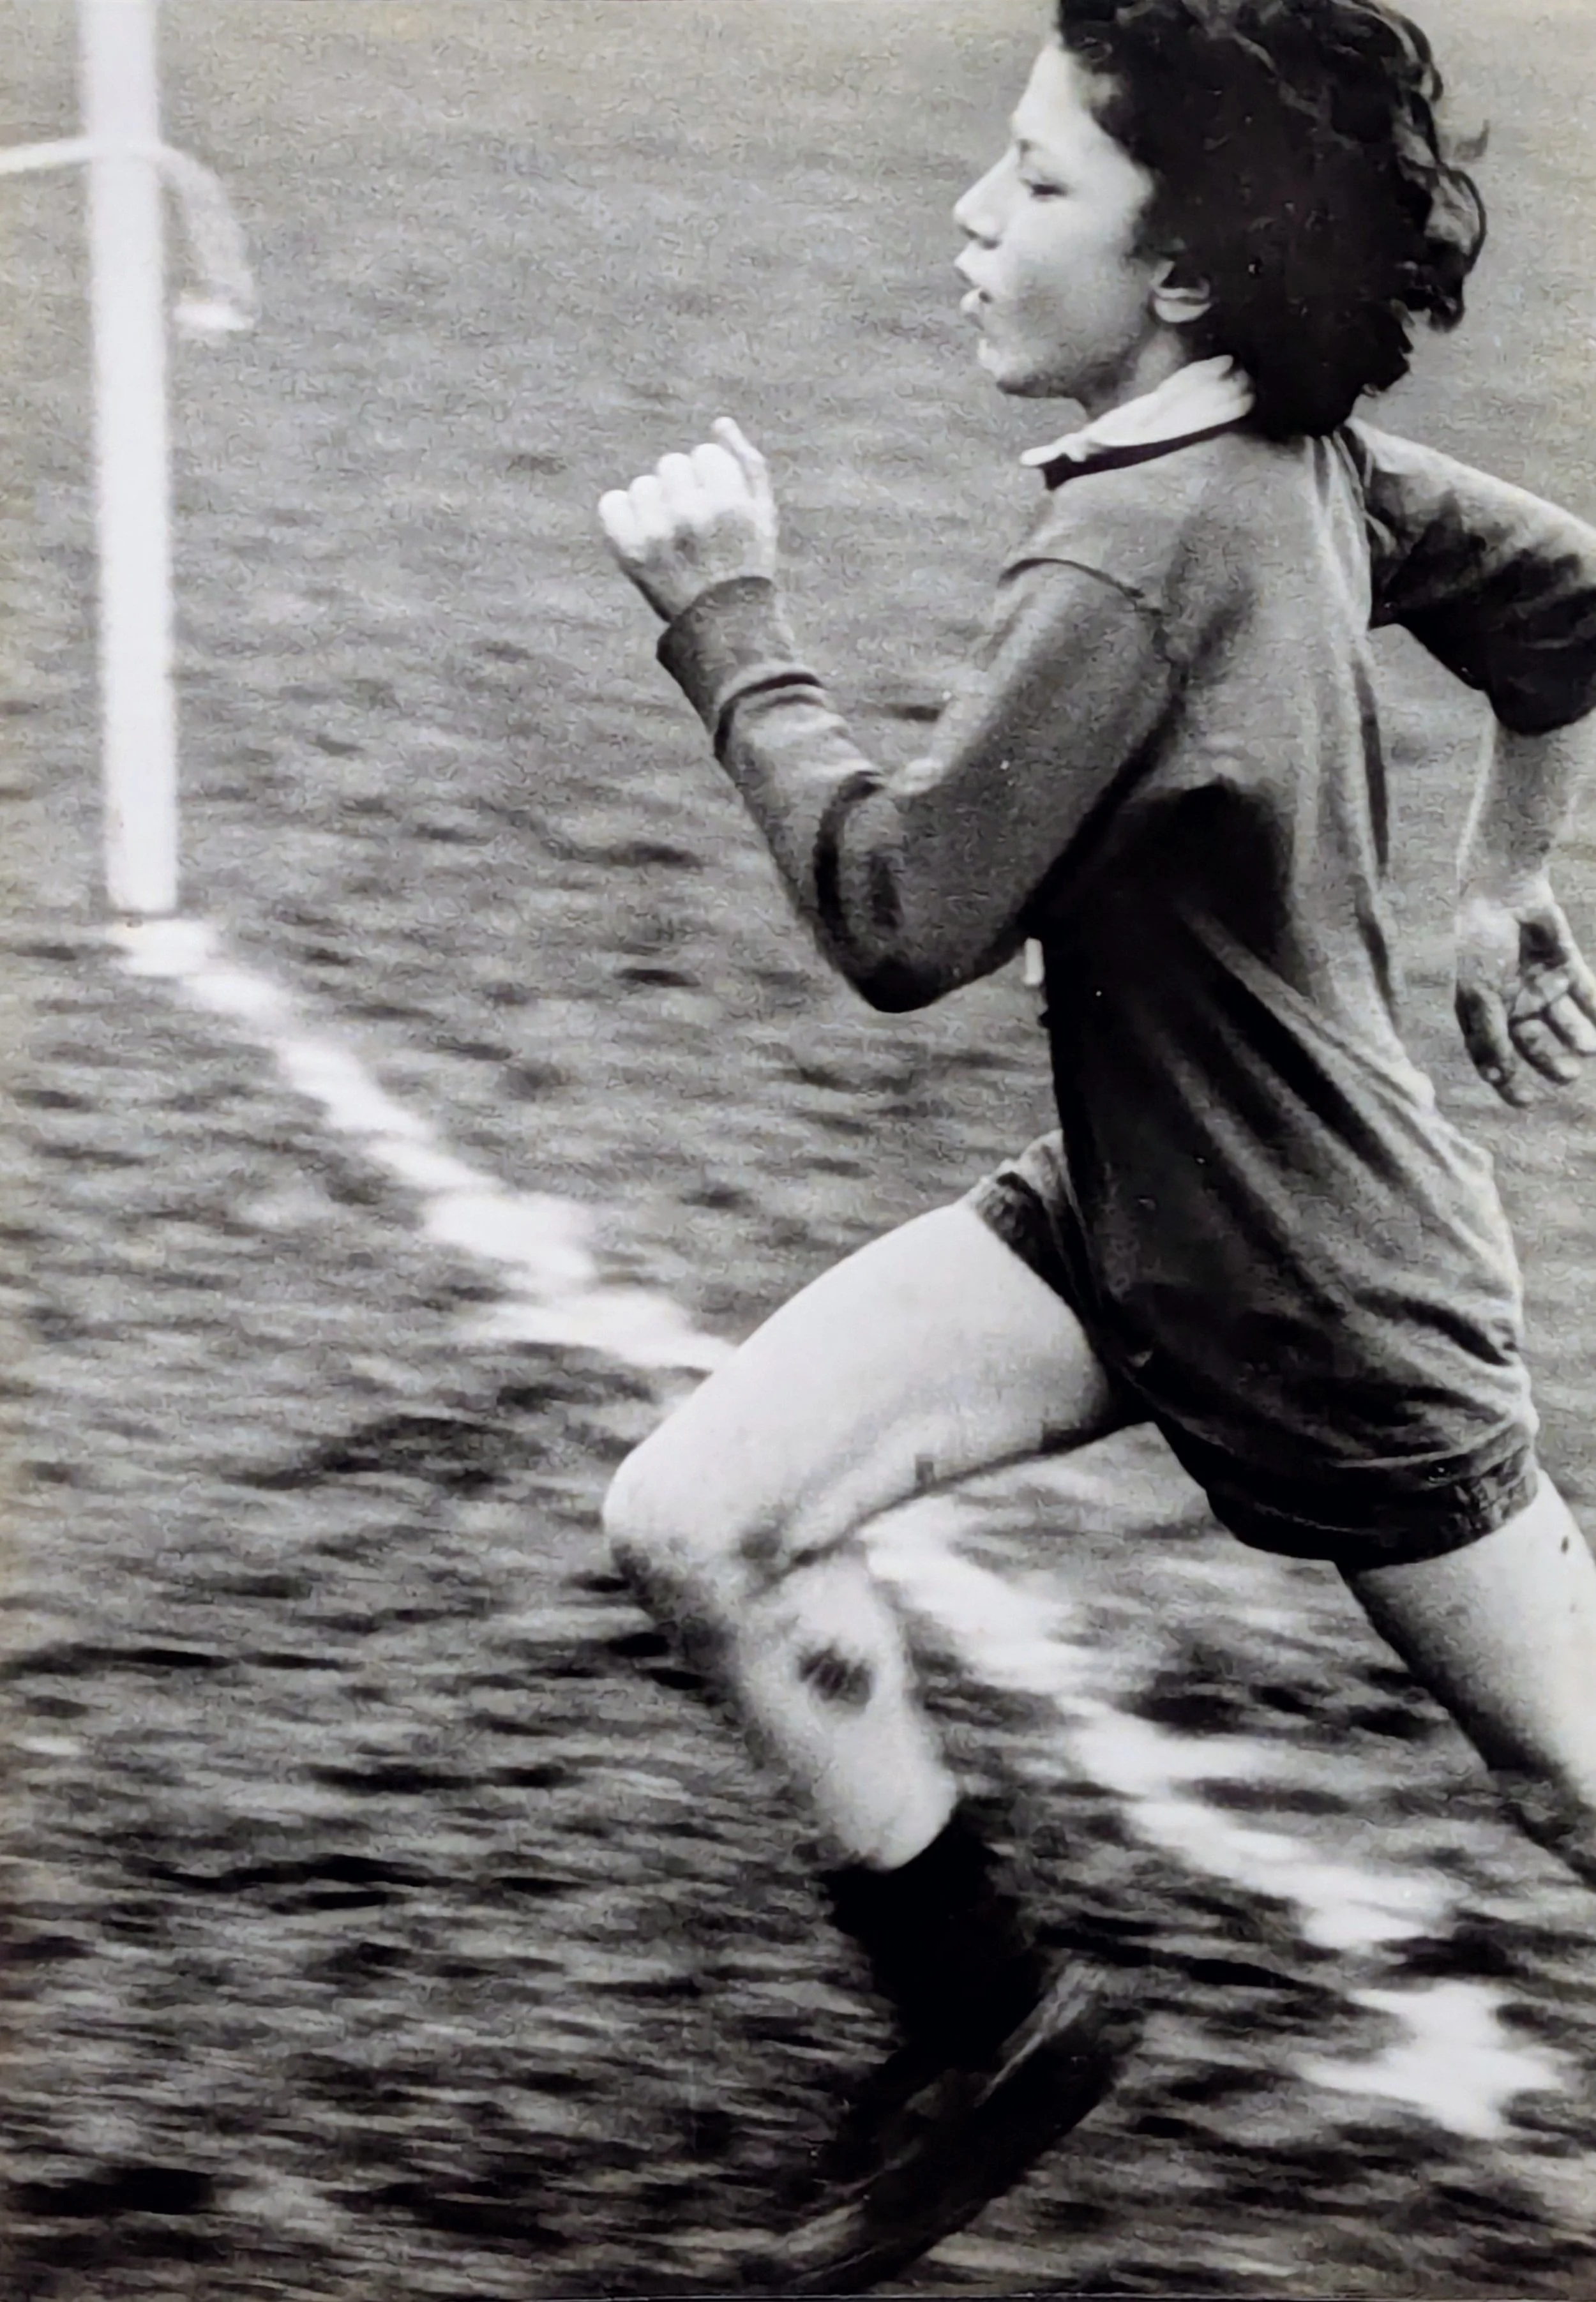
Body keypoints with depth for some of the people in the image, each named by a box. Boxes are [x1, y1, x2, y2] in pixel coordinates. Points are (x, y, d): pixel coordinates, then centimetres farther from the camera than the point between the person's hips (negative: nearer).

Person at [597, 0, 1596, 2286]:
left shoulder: (1131, 565, -29)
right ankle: (991, 2023, 12)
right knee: (700, 1518, -2)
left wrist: (731, 629, -16)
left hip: (1322, 1294, -8)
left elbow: (903, 920, -25)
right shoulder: (1309, 458, -5)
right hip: (1119, 1209, 8)